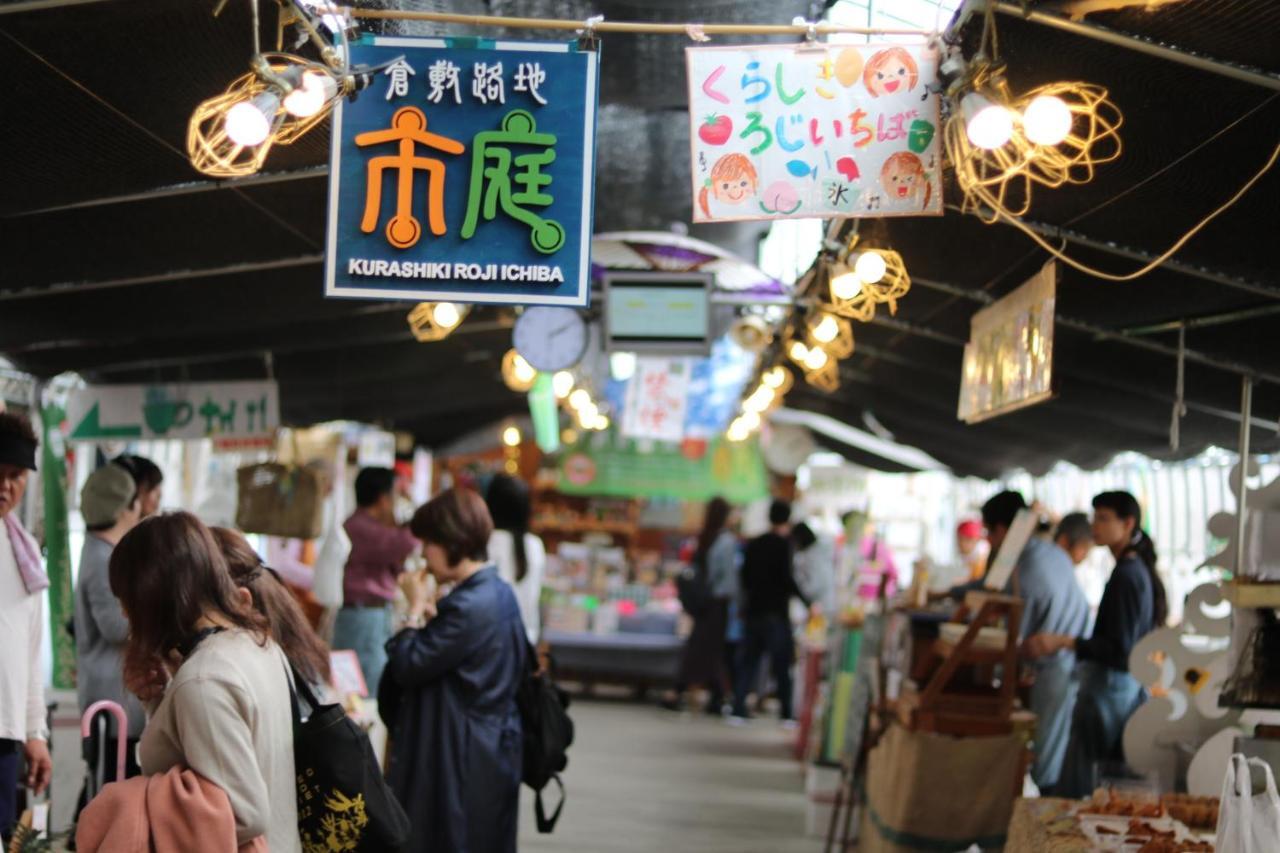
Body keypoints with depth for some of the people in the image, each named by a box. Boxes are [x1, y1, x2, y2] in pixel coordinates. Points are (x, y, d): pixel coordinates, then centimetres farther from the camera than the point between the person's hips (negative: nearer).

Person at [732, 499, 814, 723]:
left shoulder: (754, 544, 10)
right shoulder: (783, 544, -9)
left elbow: (745, 577, 13)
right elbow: (786, 578, -16)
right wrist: (806, 601, -9)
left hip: (754, 610, 6)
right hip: (776, 612, -6)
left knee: (749, 660, 8)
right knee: (782, 664, 0)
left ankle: (738, 709, 0)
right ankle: (787, 714, 2)